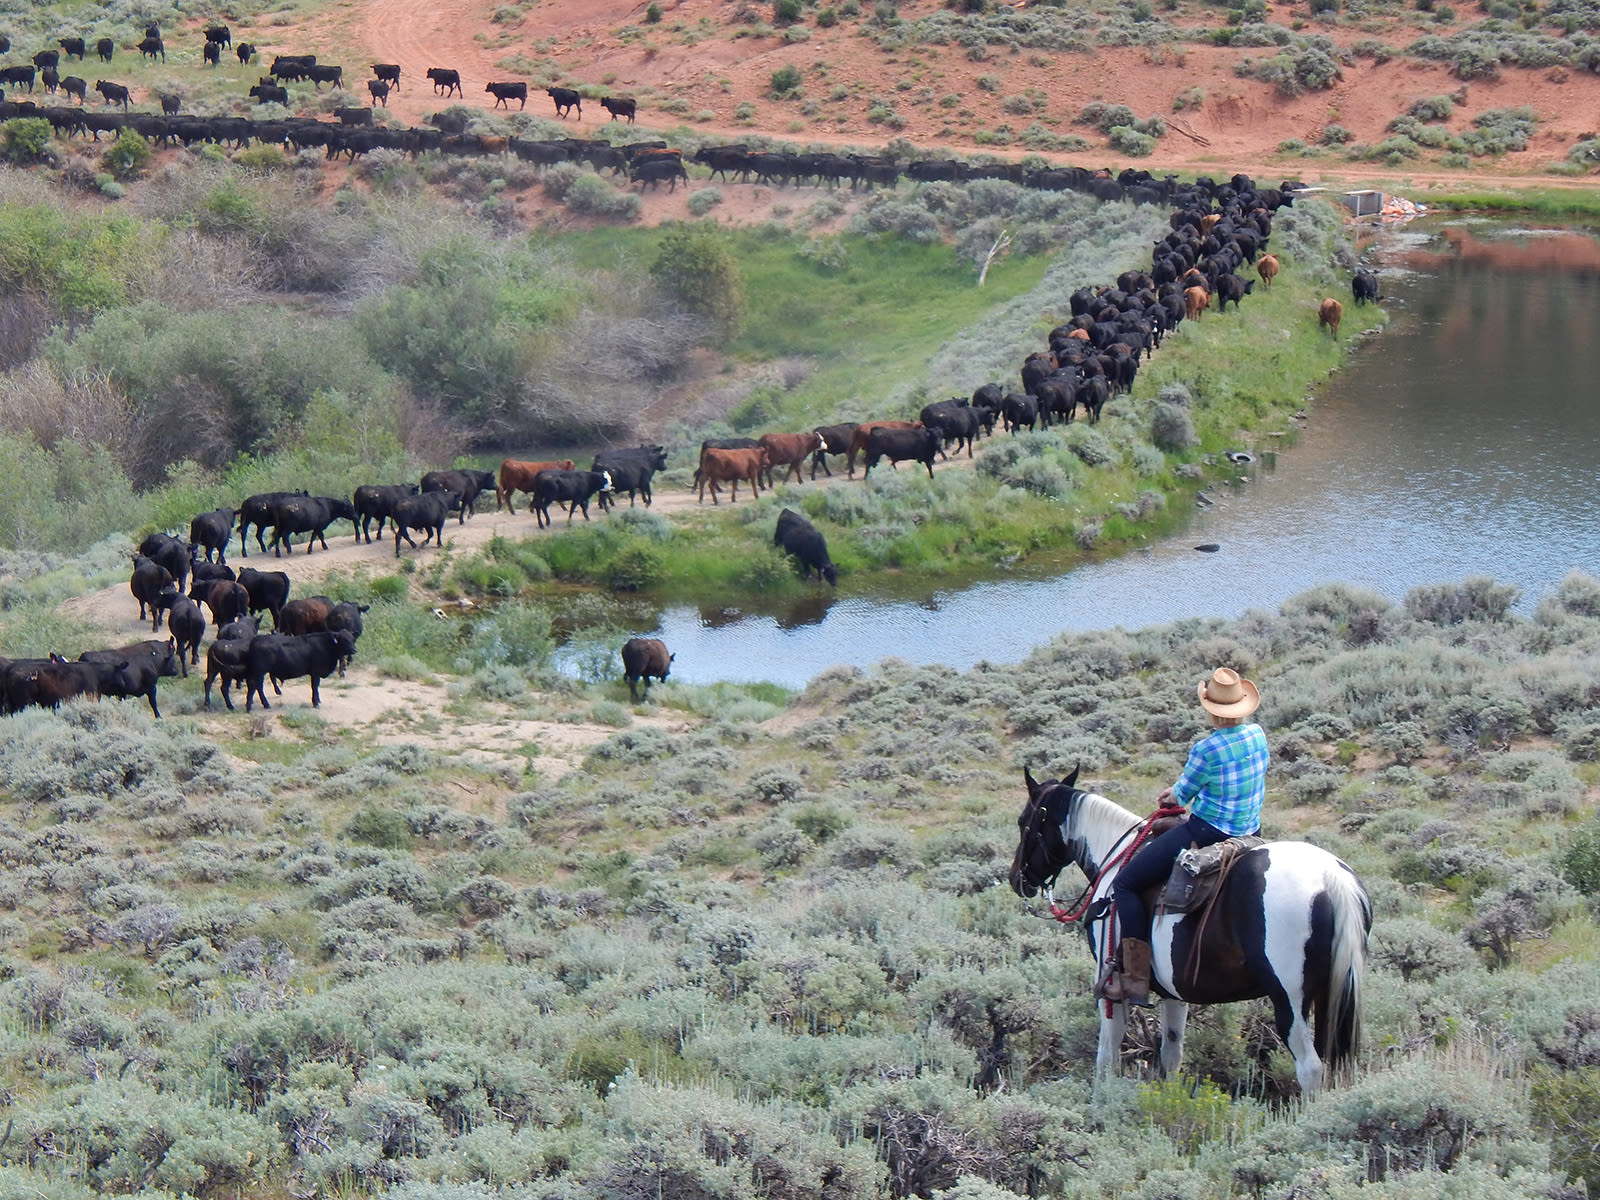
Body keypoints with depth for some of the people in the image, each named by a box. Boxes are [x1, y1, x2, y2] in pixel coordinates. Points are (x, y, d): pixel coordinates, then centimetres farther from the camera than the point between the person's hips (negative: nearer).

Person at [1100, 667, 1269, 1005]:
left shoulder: (1206, 749, -22)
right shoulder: (1258, 735, 1)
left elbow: (1184, 793, -6)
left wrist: (1175, 793, 20)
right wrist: (1180, 792, 24)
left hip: (1208, 832, -9)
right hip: (1249, 830, 9)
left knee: (1127, 884, 0)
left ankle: (1134, 978, -8)